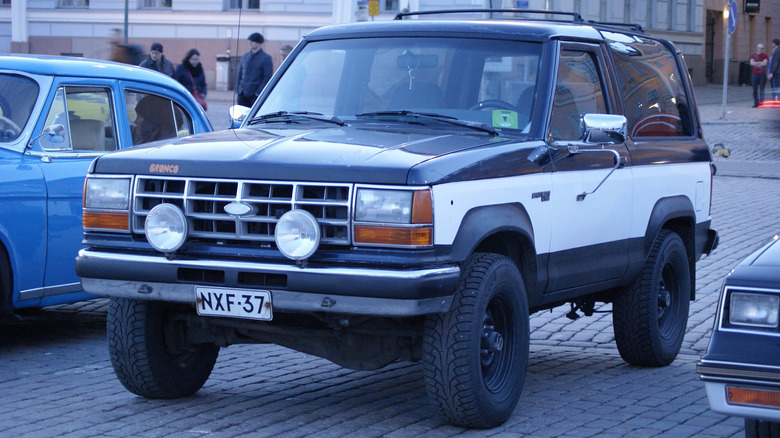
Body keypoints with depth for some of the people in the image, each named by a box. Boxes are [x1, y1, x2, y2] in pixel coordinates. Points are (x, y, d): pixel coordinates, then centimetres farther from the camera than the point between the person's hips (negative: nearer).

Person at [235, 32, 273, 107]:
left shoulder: (266, 58, -2)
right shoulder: (245, 56, 15)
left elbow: (268, 77, -8)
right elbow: (239, 75, 18)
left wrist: (258, 93, -13)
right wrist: (237, 91, 8)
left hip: (255, 95, -5)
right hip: (243, 94, 5)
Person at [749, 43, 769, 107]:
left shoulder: (765, 56, 6)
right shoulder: (753, 56, 11)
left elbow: (765, 63, -10)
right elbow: (752, 63, -5)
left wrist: (756, 64, -4)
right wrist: (760, 62, -7)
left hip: (762, 75, -2)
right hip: (755, 74, 2)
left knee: (761, 89, -7)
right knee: (755, 90, 1)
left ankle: (761, 102, -5)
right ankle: (756, 102, 6)